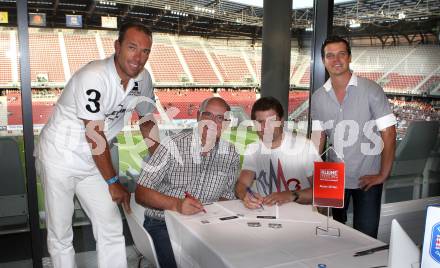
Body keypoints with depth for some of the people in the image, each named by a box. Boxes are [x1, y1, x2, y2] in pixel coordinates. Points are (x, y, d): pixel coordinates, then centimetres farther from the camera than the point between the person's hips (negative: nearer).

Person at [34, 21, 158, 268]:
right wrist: (113, 182, -14)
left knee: (112, 229, 6)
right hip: (60, 157, -5)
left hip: (93, 160, 6)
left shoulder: (143, 78, -6)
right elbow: (95, 136, -23)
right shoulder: (93, 77, -27)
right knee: (61, 234, 8)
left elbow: (147, 120, 10)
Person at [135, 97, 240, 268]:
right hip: (163, 223, -3)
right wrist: (176, 205, -30)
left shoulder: (231, 155, 1)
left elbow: (226, 196, 11)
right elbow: (141, 193, -14)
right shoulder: (173, 146, -13)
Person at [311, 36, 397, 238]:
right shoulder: (318, 97, 0)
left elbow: (388, 133, -10)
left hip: (367, 179, -3)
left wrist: (383, 175, -11)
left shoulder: (371, 90, -11)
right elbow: (319, 137, 5)